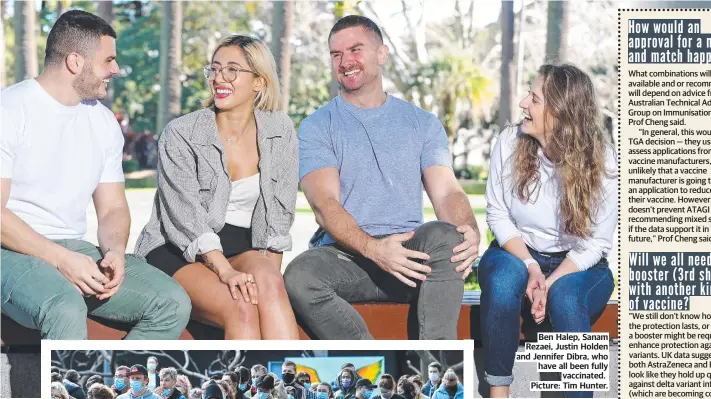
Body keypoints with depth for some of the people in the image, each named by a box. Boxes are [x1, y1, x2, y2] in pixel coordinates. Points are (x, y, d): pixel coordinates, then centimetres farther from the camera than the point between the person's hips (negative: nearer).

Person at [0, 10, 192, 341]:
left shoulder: (103, 121, 12)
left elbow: (113, 208, 14)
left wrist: (115, 251, -10)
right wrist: (61, 259, -22)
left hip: (76, 251, 7)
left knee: (173, 303, -13)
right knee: (66, 310, -37)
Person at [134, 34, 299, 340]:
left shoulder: (280, 131, 6)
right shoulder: (180, 135, -5)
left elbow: (280, 211, 6)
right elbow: (185, 215, -14)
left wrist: (270, 272, -7)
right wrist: (226, 271, -27)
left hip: (244, 250, 3)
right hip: (177, 252, -3)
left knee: (269, 282, -34)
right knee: (242, 307, -32)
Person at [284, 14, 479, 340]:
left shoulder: (422, 123, 17)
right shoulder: (317, 127, 9)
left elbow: (446, 191, 5)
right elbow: (325, 204, -5)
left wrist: (469, 231, -20)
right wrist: (373, 248, -25)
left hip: (410, 253, 1)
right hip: (344, 254, -1)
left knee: (444, 237, -33)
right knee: (300, 278, -35)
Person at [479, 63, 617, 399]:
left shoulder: (600, 162, -15)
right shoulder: (509, 143, -8)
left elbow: (595, 243, -11)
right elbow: (497, 213, -2)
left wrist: (550, 283, -25)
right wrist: (530, 267, -17)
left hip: (578, 266, -2)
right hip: (517, 253, 2)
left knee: (564, 297, -36)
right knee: (502, 279, -34)